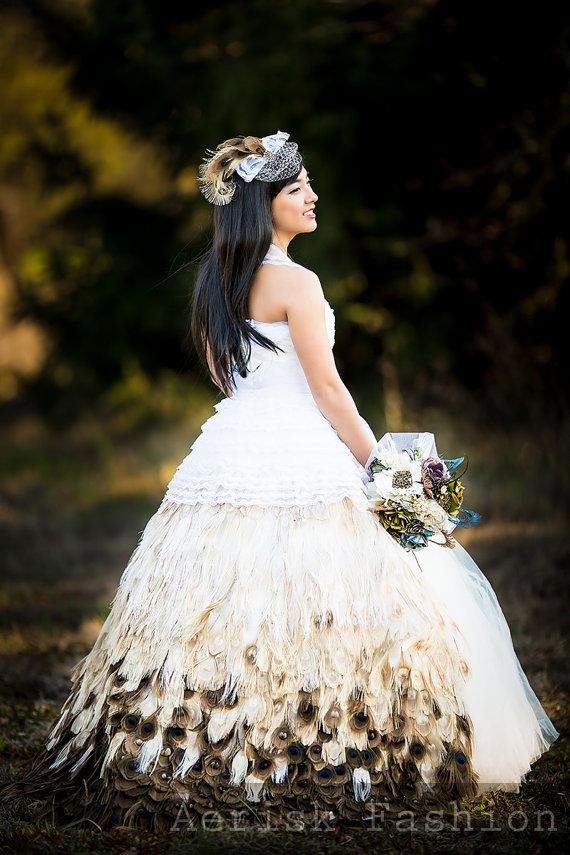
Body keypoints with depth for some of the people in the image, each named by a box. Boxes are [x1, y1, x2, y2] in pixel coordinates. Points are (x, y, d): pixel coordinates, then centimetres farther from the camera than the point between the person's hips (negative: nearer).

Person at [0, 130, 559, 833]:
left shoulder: (217, 280, 12)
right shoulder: (296, 282, -11)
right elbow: (327, 389, -11)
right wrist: (377, 461, -4)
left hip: (228, 454, 8)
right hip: (299, 458, -8)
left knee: (224, 613, 8)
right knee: (308, 613, -4)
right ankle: (315, 768, -3)